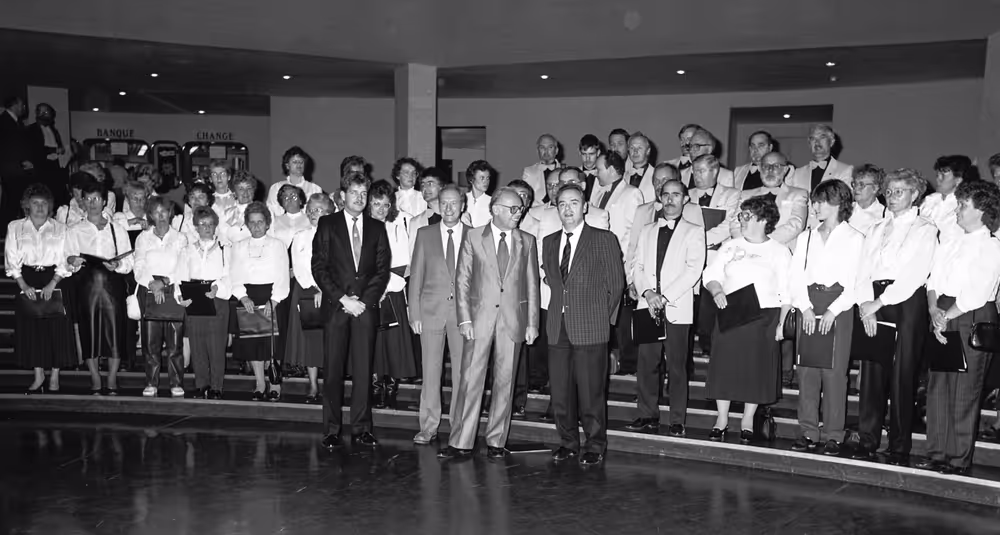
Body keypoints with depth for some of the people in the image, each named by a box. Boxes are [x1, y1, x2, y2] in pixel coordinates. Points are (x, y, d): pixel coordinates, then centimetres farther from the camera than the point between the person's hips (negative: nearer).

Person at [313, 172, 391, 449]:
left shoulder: (377, 228, 12)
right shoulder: (327, 225, 6)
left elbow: (383, 269, 7)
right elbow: (319, 268, 0)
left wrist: (364, 300, -5)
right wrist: (343, 299, -9)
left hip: (366, 305, 2)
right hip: (335, 305, -1)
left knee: (363, 369, 1)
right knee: (333, 369, 0)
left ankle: (361, 428, 9)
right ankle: (331, 430, 8)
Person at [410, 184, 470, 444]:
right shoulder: (425, 234, 7)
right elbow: (416, 276, 6)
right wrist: (414, 313, 0)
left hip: (464, 311, 0)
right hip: (432, 310, 1)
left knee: (462, 371, 3)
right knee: (430, 369, 3)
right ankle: (428, 427, 13)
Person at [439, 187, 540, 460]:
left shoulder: (527, 241, 8)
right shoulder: (473, 237, 3)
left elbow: (532, 284, 9)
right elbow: (462, 280, 2)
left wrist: (532, 323, 3)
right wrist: (464, 319, -5)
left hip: (513, 318, 2)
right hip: (480, 317, -1)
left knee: (505, 381, 5)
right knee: (470, 379, -2)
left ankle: (496, 442, 15)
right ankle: (461, 442, 4)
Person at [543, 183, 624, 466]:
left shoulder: (604, 240, -1)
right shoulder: (549, 242, 14)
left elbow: (616, 284, 1)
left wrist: (603, 317, 3)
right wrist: (560, 310, 10)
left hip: (590, 328, -4)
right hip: (557, 327, 4)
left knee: (591, 391, -1)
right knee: (560, 390, 8)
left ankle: (595, 446, 14)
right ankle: (567, 442, 23)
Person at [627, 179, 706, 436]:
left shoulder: (694, 232, 6)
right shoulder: (647, 231, 19)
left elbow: (694, 270, -5)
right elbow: (638, 266, 12)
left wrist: (664, 297, -12)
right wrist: (646, 292, -7)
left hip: (677, 307, -3)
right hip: (648, 305, 3)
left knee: (677, 366, -3)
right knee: (646, 363, 2)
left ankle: (677, 421, 4)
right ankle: (648, 416, 11)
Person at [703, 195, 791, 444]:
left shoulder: (779, 251, 4)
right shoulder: (730, 246, 12)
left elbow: (787, 293, 1)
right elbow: (710, 274, 8)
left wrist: (782, 323, -7)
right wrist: (717, 292, -13)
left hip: (764, 318, -2)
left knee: (757, 368, 1)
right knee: (724, 364, 1)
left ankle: (748, 421, 15)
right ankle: (722, 419, 12)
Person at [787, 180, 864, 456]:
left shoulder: (855, 238, 5)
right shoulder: (805, 237, 16)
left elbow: (856, 282, -4)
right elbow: (795, 277, 8)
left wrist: (833, 311, -14)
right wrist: (806, 308, -7)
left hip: (839, 307, -3)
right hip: (808, 306, 4)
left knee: (834, 371, -5)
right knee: (807, 370, 1)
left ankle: (833, 436, 2)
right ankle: (808, 432, 7)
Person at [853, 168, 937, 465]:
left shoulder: (925, 229, 4)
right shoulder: (877, 229, 20)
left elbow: (914, 275, -9)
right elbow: (864, 270, 10)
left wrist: (879, 302, -14)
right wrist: (865, 303, -6)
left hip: (907, 303, -4)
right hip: (873, 303, 4)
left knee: (902, 376, -4)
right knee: (872, 372, 1)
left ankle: (900, 449, 2)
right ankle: (867, 442, 7)